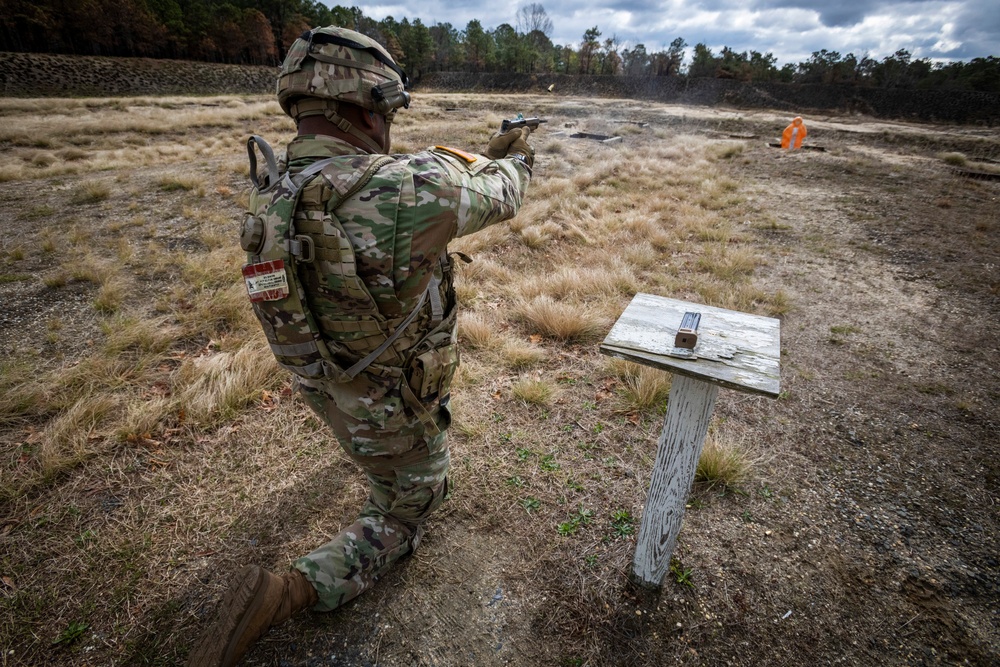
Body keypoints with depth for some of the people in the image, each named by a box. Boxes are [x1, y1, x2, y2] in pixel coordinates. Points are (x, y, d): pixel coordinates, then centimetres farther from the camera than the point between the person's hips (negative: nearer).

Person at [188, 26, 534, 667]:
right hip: (392, 407, -6)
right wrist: (516, 159, 11)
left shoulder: (276, 185, -10)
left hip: (326, 388, 7)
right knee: (397, 520, 19)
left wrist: (486, 156, 14)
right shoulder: (403, 188, -34)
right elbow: (498, 198, -14)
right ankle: (280, 592, 4)